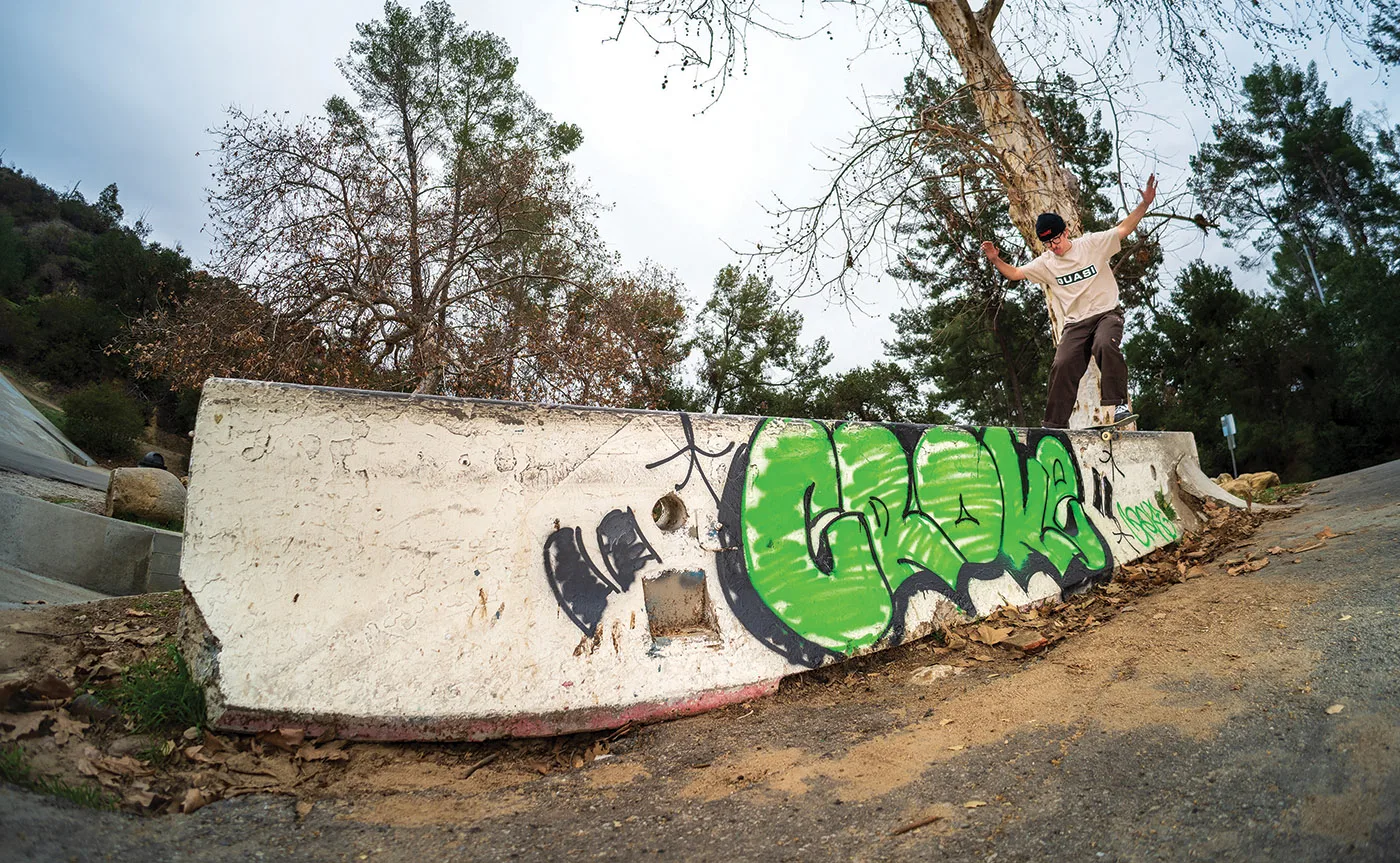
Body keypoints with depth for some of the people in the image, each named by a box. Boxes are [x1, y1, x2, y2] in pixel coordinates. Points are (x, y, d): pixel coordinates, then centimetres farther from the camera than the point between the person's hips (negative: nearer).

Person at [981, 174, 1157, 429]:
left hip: (1107, 313, -3)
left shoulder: (1092, 243, 1)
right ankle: (1055, 424, -5)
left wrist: (1144, 204, -13)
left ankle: (1120, 404, -29)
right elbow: (1015, 273, 10)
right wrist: (996, 260, -7)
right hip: (1075, 323, 3)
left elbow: (1123, 229, 0)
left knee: (1105, 345, -34)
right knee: (1063, 365, -12)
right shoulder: (1045, 264, 8)